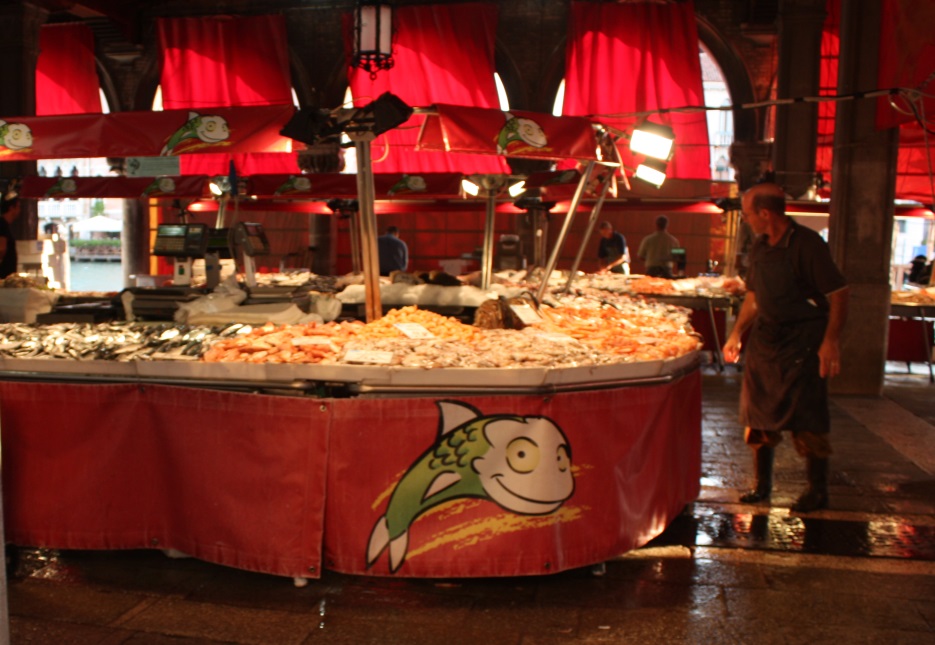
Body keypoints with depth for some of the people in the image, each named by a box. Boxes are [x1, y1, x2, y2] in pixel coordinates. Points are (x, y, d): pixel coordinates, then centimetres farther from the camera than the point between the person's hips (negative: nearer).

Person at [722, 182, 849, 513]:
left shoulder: (807, 244, -14)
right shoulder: (760, 247, 9)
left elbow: (839, 294, -14)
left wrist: (831, 341, -20)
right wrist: (737, 333, 17)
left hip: (803, 341, -7)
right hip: (765, 337, 7)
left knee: (806, 419, -3)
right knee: (758, 416, 9)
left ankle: (817, 491, 12)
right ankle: (762, 484, 23)